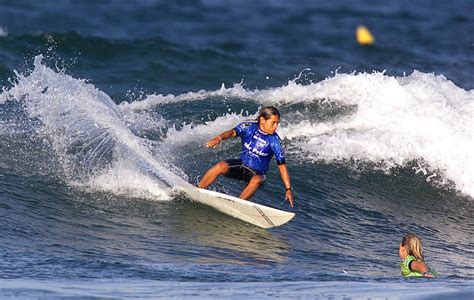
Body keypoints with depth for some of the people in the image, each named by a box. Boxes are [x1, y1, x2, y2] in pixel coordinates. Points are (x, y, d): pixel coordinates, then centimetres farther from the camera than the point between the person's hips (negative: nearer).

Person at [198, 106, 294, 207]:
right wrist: (219, 138, -51)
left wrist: (288, 189, -16)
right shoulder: (249, 127, -11)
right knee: (221, 166, -26)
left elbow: (282, 165, -12)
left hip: (257, 172, -1)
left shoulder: (274, 140, -13)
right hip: (241, 165, 1)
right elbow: (233, 132, -28)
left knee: (257, 180, -37)